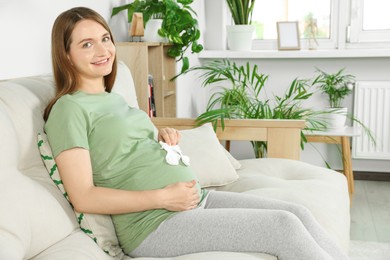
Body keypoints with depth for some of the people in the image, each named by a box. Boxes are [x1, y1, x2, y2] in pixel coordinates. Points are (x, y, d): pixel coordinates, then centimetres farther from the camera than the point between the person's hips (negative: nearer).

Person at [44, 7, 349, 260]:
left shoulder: (114, 99, 17)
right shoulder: (69, 109, -8)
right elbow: (84, 197, -15)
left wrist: (164, 138, 4)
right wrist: (163, 197, -18)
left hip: (196, 198, 9)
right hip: (156, 223, -8)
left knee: (299, 212, -3)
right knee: (284, 226, -17)